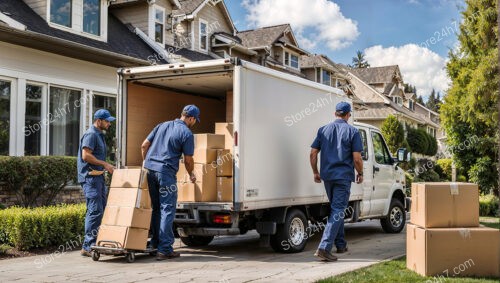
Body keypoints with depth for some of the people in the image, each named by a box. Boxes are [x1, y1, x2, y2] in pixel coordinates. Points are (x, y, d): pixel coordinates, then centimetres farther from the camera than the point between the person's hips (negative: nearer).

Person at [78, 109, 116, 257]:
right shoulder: (91, 134, -11)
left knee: (102, 209, 11)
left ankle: (99, 242, 18)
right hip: (90, 177, -10)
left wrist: (106, 166, 15)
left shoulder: (99, 135, 20)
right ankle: (88, 246, -8)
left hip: (98, 176, 10)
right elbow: (86, 156, -20)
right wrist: (105, 164, -15)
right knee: (95, 211, -11)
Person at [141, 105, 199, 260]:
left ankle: (155, 243, 22)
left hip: (149, 170, 7)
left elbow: (144, 145, 16)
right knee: (167, 210, -3)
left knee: (156, 208, 17)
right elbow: (188, 160, 1)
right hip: (166, 172, -7)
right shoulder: (187, 133, -2)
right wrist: (191, 175, 19)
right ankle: (165, 250, -4)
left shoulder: (162, 125, 16)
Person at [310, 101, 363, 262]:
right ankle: (324, 247, -16)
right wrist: (360, 173, 8)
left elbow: (313, 153, 4)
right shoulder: (352, 132, -4)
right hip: (343, 176, -5)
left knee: (336, 209, 19)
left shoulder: (323, 130, 7)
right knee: (338, 210, -5)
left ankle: (340, 245, 27)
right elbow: (357, 158, -9)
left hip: (327, 176, 5)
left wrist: (315, 172, 14)